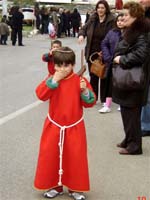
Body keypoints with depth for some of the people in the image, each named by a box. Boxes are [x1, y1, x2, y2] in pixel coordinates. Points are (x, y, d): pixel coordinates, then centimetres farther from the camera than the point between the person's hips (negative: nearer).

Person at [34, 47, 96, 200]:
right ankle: (55, 185, 23)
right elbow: (41, 95, -19)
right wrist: (54, 80, -23)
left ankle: (75, 188, 20)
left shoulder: (80, 81, -7)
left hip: (74, 128, -1)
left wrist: (85, 91, -26)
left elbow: (90, 103, -8)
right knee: (51, 156, 6)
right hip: (53, 126, 2)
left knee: (75, 157, 3)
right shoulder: (51, 80, -2)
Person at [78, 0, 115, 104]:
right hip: (92, 53, 4)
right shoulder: (92, 19, 2)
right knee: (93, 76, 13)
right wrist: (81, 34, -10)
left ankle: (104, 99, 20)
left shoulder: (112, 20, -11)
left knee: (104, 77, 8)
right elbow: (84, 28, 13)